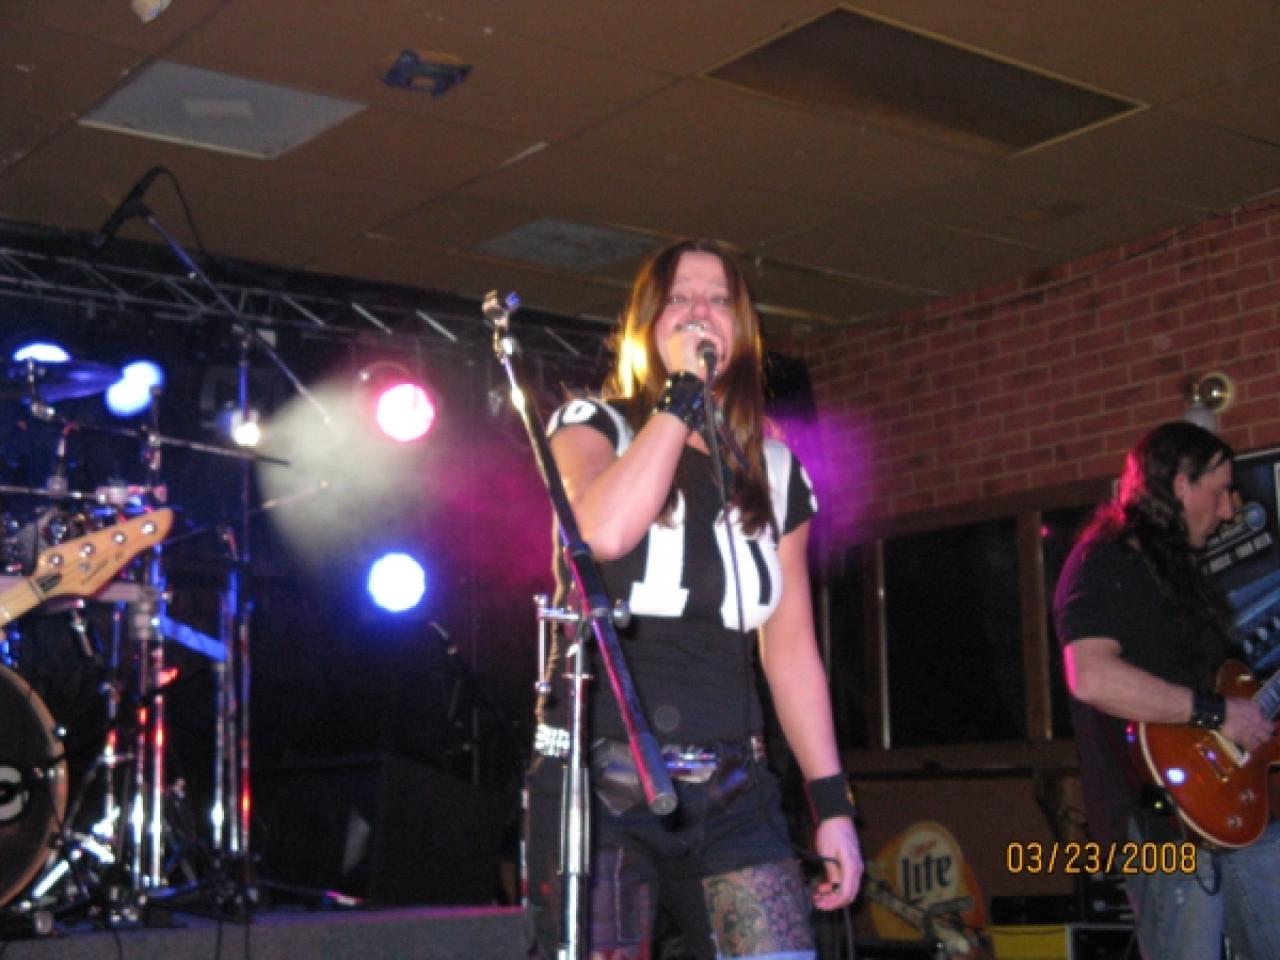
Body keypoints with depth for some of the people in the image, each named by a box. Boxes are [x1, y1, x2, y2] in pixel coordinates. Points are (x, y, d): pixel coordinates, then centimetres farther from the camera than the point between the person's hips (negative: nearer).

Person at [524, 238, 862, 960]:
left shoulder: (773, 470, 14)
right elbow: (604, 531, -20)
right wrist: (682, 392, -11)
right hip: (598, 780, -3)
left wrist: (833, 803, 9)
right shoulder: (595, 428, 4)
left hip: (731, 791, 3)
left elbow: (791, 648, 14)